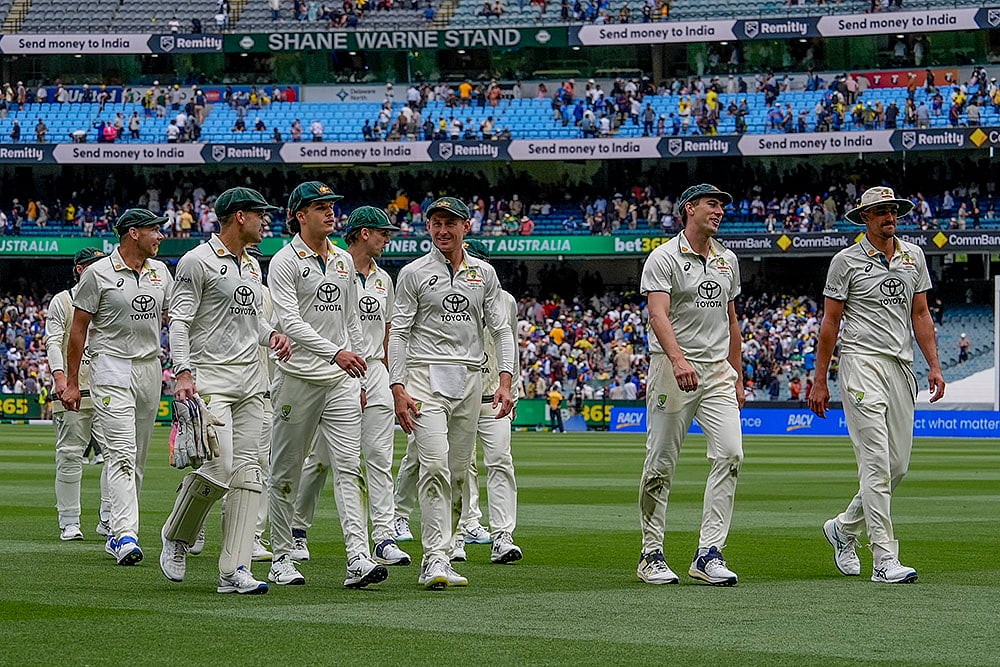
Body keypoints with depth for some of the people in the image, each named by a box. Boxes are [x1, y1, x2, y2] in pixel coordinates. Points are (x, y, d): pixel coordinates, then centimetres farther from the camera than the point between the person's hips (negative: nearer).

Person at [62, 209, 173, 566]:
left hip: (150, 369, 6)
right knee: (122, 454, -16)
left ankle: (116, 534, 17)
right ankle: (126, 536, -24)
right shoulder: (98, 273, -6)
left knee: (137, 457, 9)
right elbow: (79, 328, -2)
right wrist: (71, 383, -4)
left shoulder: (160, 271, 11)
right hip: (112, 370, -6)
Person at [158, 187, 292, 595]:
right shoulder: (198, 261, -6)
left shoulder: (251, 266, 19)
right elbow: (179, 320, -10)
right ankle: (177, 538, 8)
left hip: (250, 379, 8)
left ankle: (233, 570, -2)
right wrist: (183, 372, -21)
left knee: (246, 471, 0)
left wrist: (271, 335, 6)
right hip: (210, 378, -8)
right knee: (219, 465, -18)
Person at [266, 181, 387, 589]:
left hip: (341, 380, 5)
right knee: (286, 473, 5)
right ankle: (281, 559, 14)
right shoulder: (285, 262, -6)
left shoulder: (344, 261, 15)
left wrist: (359, 380, 15)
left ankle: (358, 559, -17)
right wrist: (335, 353, -30)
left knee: (349, 467, -8)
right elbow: (289, 322, -18)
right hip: (298, 377, -5)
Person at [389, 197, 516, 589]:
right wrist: (398, 388, -11)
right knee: (435, 465, -17)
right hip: (426, 376, -4)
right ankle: (436, 559, -21)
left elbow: (500, 329, 12)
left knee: (459, 472, 6)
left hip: (470, 378, 4)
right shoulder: (414, 273, 2)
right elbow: (398, 333, -1)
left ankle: (438, 558, 14)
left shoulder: (484, 273, 12)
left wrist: (505, 380, -1)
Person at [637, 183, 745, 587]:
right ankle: (651, 555, 9)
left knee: (730, 453, -11)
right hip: (672, 367, -5)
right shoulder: (664, 258, -6)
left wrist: (737, 379, 20)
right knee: (661, 463, -1)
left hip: (717, 371, 5)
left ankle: (708, 554, -11)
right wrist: (678, 359, -37)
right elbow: (658, 313, -20)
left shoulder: (727, 260, 15)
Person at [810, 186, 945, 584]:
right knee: (877, 463, -13)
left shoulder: (913, 256, 14)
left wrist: (934, 366, 6)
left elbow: (920, 314, 17)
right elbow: (830, 322, 0)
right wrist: (820, 382, -3)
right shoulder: (847, 261, -1)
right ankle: (885, 560, -16)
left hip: (902, 365, 6)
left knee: (898, 464, 7)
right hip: (862, 361, -6)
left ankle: (844, 528, 30)